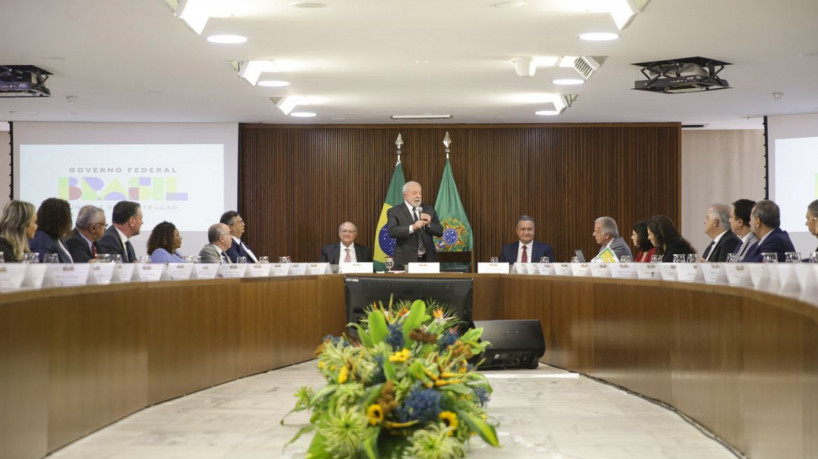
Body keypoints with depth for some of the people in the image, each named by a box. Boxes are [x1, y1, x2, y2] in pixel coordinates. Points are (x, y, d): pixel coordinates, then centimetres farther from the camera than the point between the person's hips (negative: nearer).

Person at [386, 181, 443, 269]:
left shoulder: (429, 209, 12)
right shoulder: (394, 212, 0)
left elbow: (440, 232, 8)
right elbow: (392, 231, -16)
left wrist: (429, 224, -12)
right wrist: (412, 228, -29)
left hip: (428, 260, 4)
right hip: (405, 261, -3)